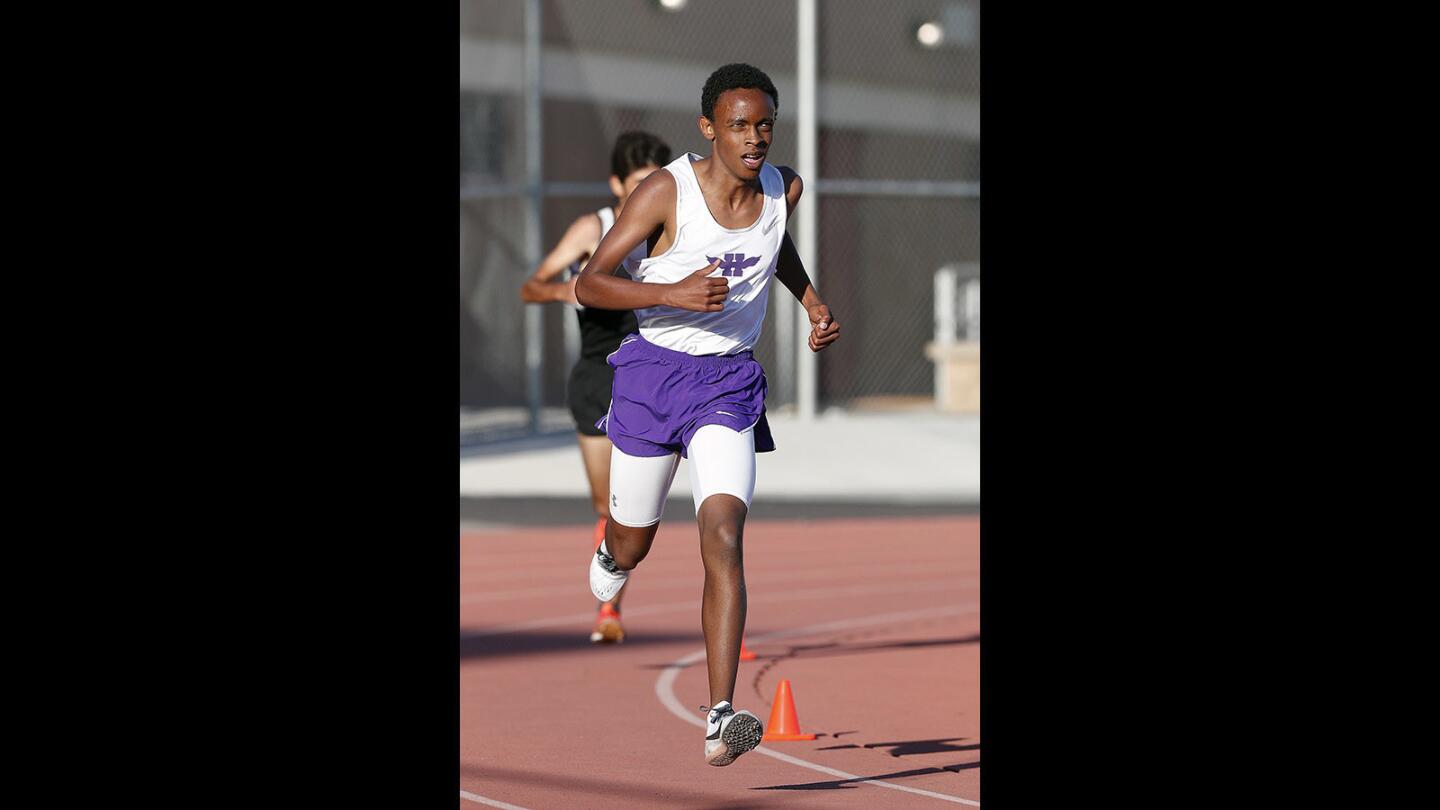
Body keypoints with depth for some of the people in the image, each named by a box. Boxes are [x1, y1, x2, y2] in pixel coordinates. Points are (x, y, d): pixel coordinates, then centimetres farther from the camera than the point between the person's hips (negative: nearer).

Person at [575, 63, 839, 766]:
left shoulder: (784, 189, -3)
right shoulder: (665, 191, -16)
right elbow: (589, 285, -17)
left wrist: (812, 301, 10)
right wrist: (672, 293, -31)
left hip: (730, 380, 1)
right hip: (652, 370, -1)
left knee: (723, 537, -18)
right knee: (633, 544, 15)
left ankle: (720, 721, -25)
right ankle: (611, 552, 57)